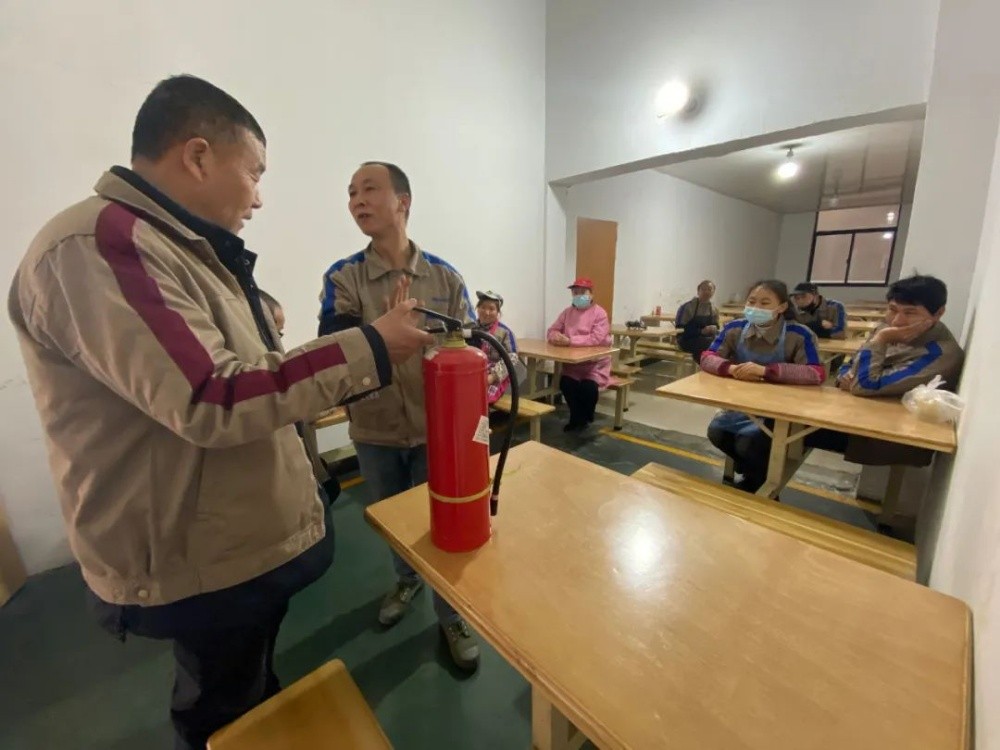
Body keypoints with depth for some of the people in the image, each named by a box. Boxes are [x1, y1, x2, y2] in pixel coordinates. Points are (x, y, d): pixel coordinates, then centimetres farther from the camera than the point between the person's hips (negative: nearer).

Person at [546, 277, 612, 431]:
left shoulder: (599, 313, -7)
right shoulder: (567, 312, 9)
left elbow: (596, 339, -21)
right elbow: (551, 331, 9)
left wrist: (570, 340, -27)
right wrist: (557, 337, -16)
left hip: (595, 364, -4)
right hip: (572, 363, 4)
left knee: (588, 386, -28)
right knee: (565, 383, -23)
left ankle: (585, 417, 7)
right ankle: (578, 419, 3)